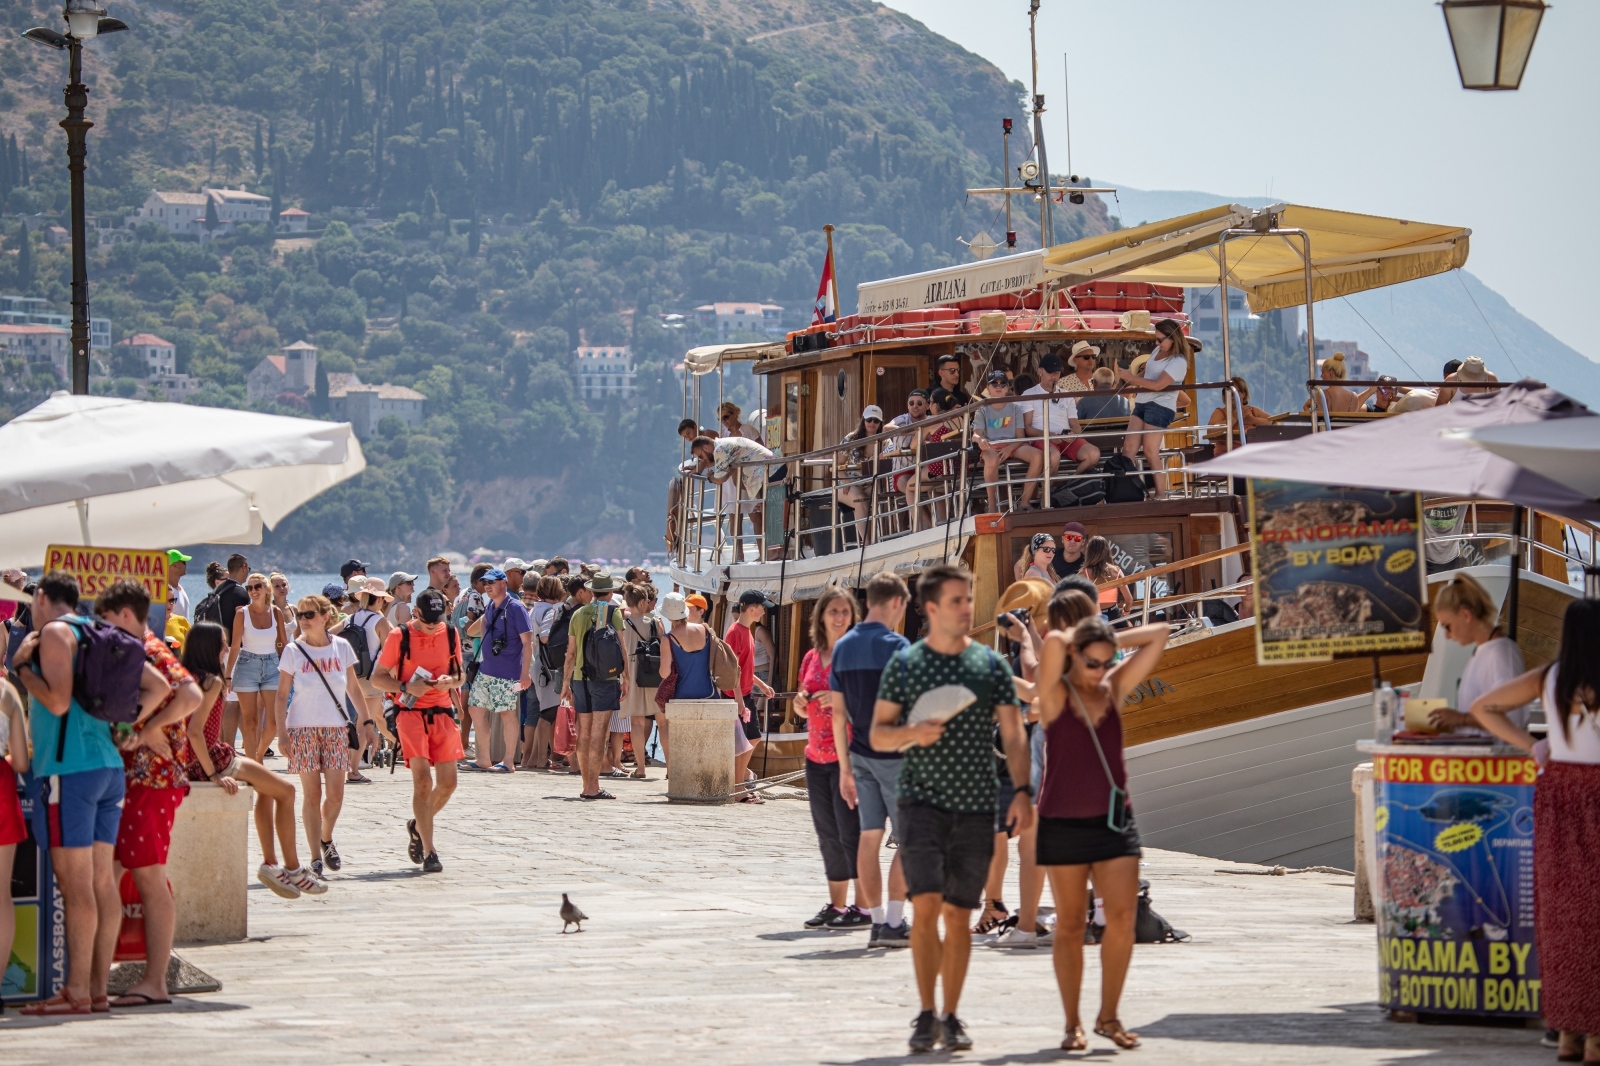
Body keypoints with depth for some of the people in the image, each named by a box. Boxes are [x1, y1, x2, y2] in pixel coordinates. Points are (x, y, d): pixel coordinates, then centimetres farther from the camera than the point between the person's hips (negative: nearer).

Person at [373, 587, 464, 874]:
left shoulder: (451, 635, 7)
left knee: (448, 782, 3)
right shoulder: (399, 636, -5)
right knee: (422, 779, -16)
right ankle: (429, 852, -14)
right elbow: (377, 677, -1)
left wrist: (451, 682, -7)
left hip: (442, 713, 5)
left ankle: (418, 827, 31)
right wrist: (407, 687, -17)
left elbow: (460, 674, 17)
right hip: (411, 712, -5)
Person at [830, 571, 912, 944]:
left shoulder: (842, 647, 8)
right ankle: (894, 923, -4)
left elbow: (838, 712, 10)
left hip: (861, 755, 6)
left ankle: (876, 920, 8)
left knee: (870, 836, 7)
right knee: (908, 839, 0)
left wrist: (845, 766, 15)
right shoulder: (895, 646, -12)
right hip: (895, 755, -6)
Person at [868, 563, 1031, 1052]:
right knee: (926, 906, -13)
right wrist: (911, 733, -15)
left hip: (976, 809, 1)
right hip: (922, 804, -1)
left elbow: (1013, 733, 6)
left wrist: (1022, 791, -6)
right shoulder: (905, 663, 3)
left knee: (958, 915, 5)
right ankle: (926, 1016, -6)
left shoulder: (991, 664, 6)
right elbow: (878, 734, 6)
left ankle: (951, 1017, 14)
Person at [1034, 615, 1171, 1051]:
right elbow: (1052, 643, -24)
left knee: (1123, 918, -6)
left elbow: (1160, 634, 7)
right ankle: (1073, 1024, 11)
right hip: (1063, 821, -3)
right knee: (1070, 924, 3)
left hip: (1114, 818, 3)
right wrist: (1070, 639, -3)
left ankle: (1108, 1016, 5)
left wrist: (1111, 642, 4)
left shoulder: (1114, 688, 7)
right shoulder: (1055, 694, -5)